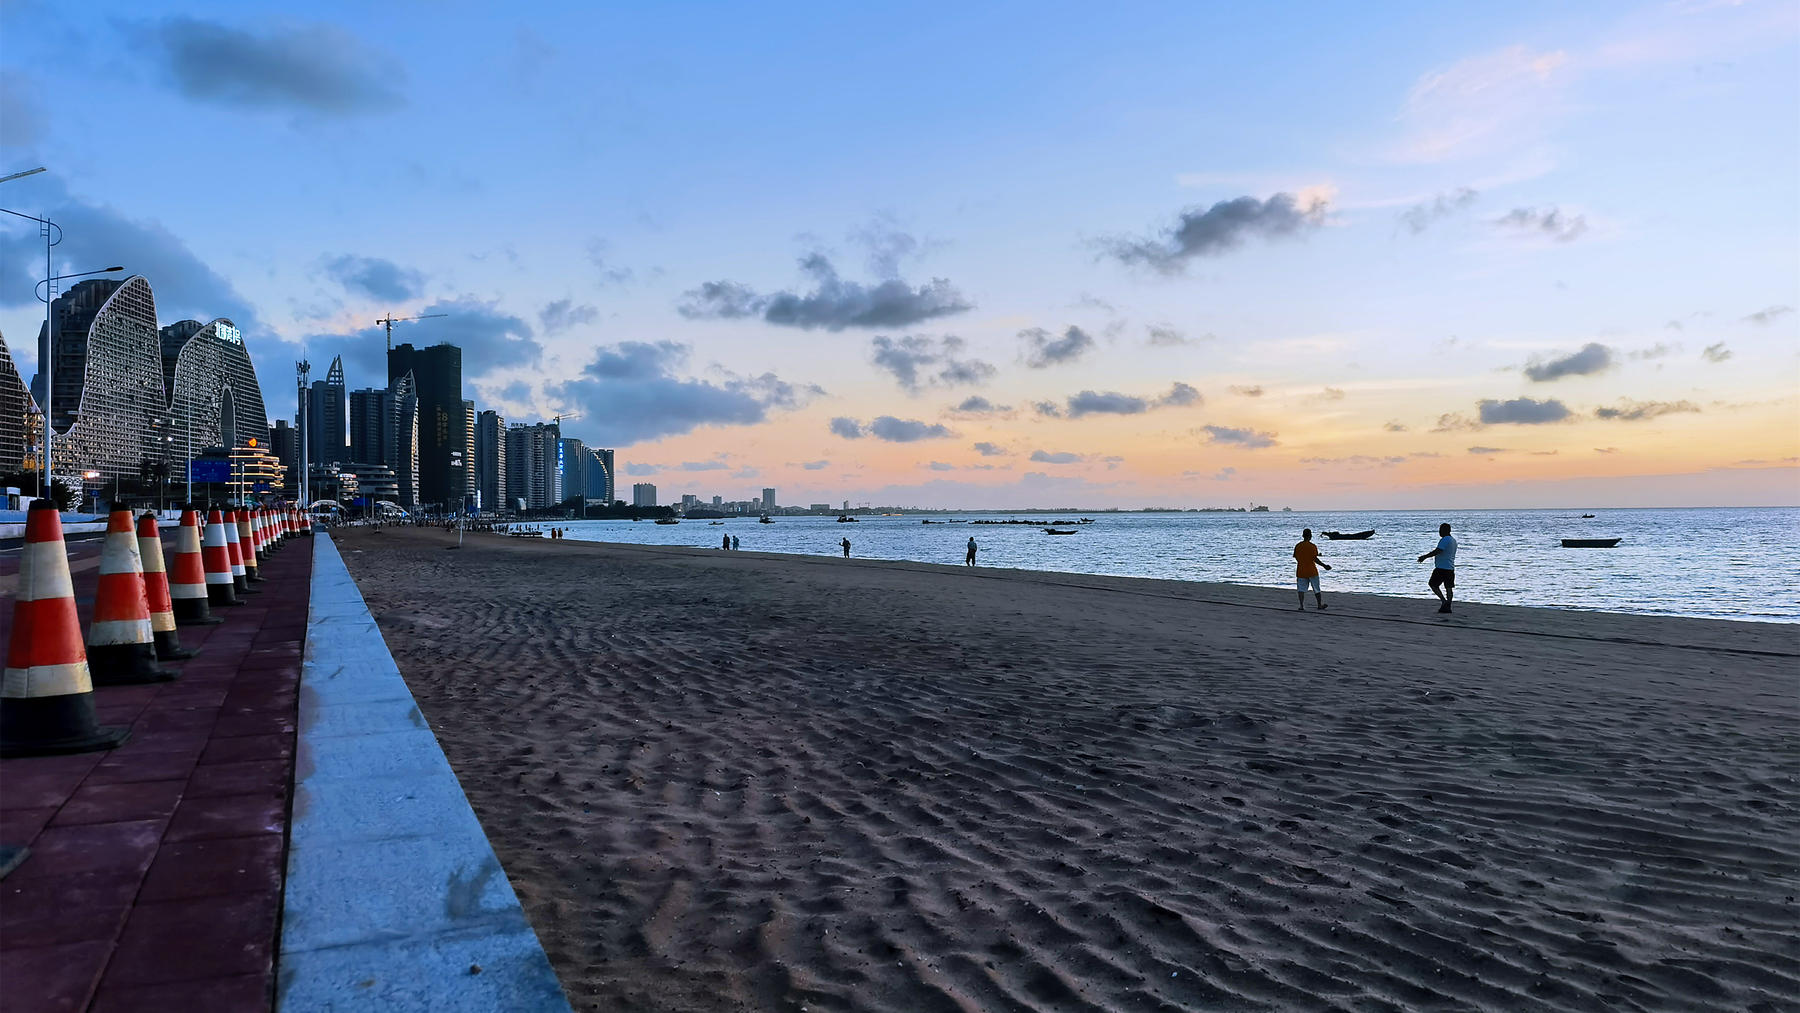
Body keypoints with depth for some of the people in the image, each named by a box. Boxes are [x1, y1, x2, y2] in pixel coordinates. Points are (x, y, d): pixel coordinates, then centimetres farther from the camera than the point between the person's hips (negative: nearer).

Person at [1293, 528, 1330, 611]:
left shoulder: (1297, 546, 2)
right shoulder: (1312, 546, -10)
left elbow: (1296, 558, 6)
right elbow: (1315, 559, -14)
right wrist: (1324, 565, -7)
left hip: (1301, 571, 3)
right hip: (1312, 571, -3)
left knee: (1301, 590, 1)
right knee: (1316, 589, 12)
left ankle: (1301, 606, -11)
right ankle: (1319, 606, 21)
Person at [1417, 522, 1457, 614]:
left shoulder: (1445, 540, -15)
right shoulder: (1453, 540, 16)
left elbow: (1437, 551, -23)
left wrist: (1425, 557, -19)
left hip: (1442, 568, -9)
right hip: (1451, 568, 9)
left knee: (1433, 584, 0)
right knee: (1449, 587, 7)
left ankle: (1444, 601, -9)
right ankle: (1448, 606, 5)